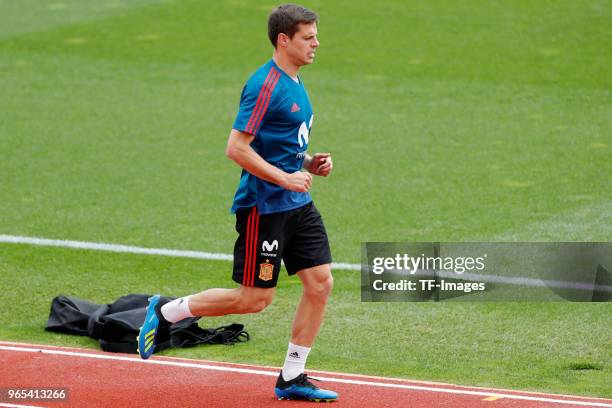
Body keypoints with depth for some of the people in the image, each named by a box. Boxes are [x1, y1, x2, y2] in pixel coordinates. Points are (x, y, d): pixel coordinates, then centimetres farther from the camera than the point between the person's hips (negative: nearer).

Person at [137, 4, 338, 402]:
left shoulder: (295, 84, 13)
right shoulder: (266, 85, -17)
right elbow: (237, 148, -21)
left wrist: (310, 163, 9)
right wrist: (286, 178, -21)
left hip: (298, 205, 9)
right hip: (264, 206, -9)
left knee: (321, 283, 2)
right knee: (255, 299, -4)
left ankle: (292, 377, 11)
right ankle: (165, 312, 13)